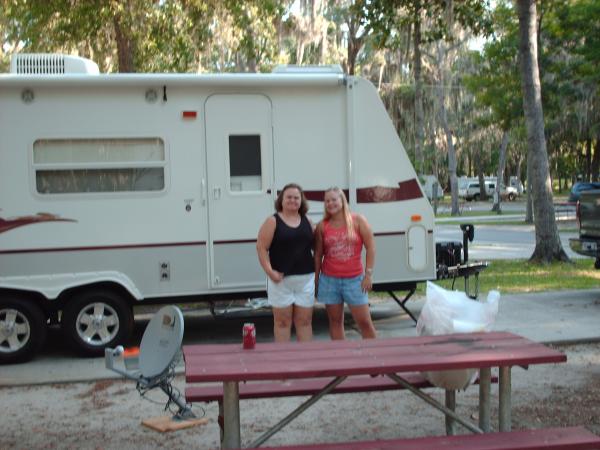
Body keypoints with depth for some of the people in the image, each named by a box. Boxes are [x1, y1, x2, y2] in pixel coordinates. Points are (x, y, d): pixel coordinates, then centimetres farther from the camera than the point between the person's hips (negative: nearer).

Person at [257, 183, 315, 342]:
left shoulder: (307, 222, 11)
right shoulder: (273, 221, -1)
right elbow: (261, 247, -6)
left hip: (306, 278, 4)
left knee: (304, 320, 7)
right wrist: (269, 271, -16)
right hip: (281, 278, -3)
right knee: (282, 321, 3)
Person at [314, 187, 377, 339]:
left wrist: (368, 274, -6)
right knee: (335, 321, 7)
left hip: (354, 279, -1)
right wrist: (316, 280, 4)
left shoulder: (358, 220, -1)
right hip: (329, 279, 2)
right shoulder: (322, 226, 3)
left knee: (365, 322, 0)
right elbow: (318, 255, 6)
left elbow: (370, 247, -1)